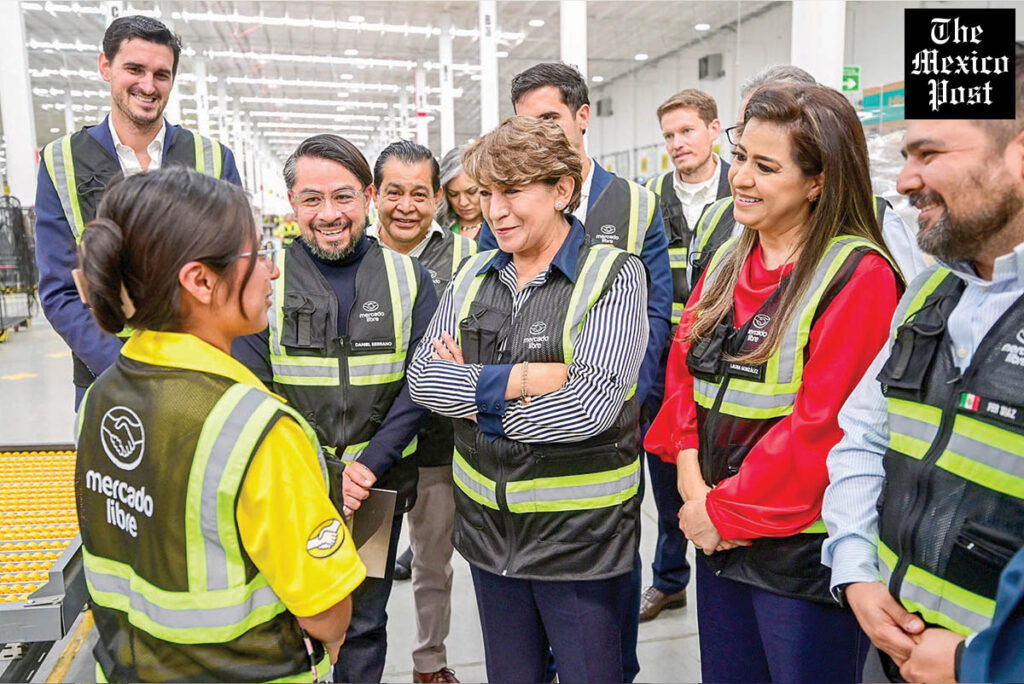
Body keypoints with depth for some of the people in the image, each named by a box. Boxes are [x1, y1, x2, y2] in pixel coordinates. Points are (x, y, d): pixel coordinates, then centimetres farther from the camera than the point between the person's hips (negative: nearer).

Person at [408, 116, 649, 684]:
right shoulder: (473, 276, 4)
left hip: (580, 531, -5)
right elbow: (422, 377, -6)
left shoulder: (613, 275, -12)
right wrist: (521, 377, -20)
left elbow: (589, 404, -24)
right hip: (488, 525, 5)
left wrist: (475, 389, -13)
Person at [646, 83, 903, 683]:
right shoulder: (729, 260, 7)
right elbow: (682, 366, 7)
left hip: (805, 549, -6)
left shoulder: (860, 275, -15)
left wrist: (726, 510, -14)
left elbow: (822, 424, -20)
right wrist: (691, 473, -7)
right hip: (718, 539, 6)